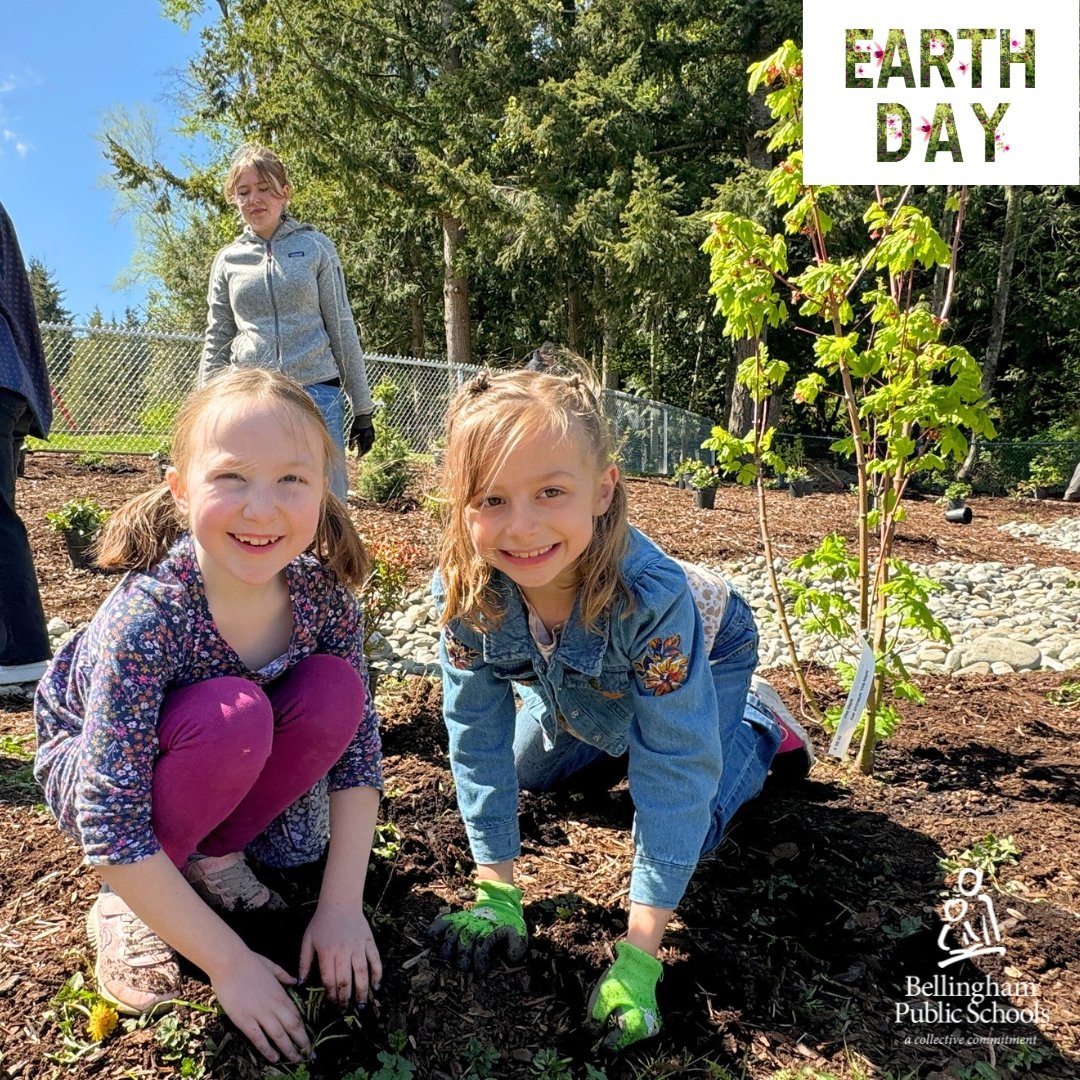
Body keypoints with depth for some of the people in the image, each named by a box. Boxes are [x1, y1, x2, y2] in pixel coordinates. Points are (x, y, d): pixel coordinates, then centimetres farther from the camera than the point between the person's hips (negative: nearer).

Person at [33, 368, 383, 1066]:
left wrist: (343, 906, -17)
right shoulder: (146, 617, -36)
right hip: (91, 767, -4)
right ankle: (122, 906, -7)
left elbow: (357, 743, -15)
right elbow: (111, 829, -33)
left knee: (334, 689, -22)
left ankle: (215, 853, 1)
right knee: (232, 715, -34)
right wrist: (231, 962, -28)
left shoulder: (322, 594, -23)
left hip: (227, 766, 4)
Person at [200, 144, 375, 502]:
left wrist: (362, 408, 3)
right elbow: (216, 341, 14)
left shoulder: (316, 247, 6)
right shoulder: (228, 260, 11)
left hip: (318, 394, -2)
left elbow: (342, 328, 5)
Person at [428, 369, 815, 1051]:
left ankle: (760, 725, 19)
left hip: (708, 650, -3)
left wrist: (639, 955, -37)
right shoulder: (464, 589, -35)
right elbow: (479, 738, -24)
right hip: (581, 685, 4)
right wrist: (497, 892, -21)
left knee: (686, 831, -8)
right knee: (531, 770, 18)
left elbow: (673, 772, -40)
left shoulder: (652, 594, -47)